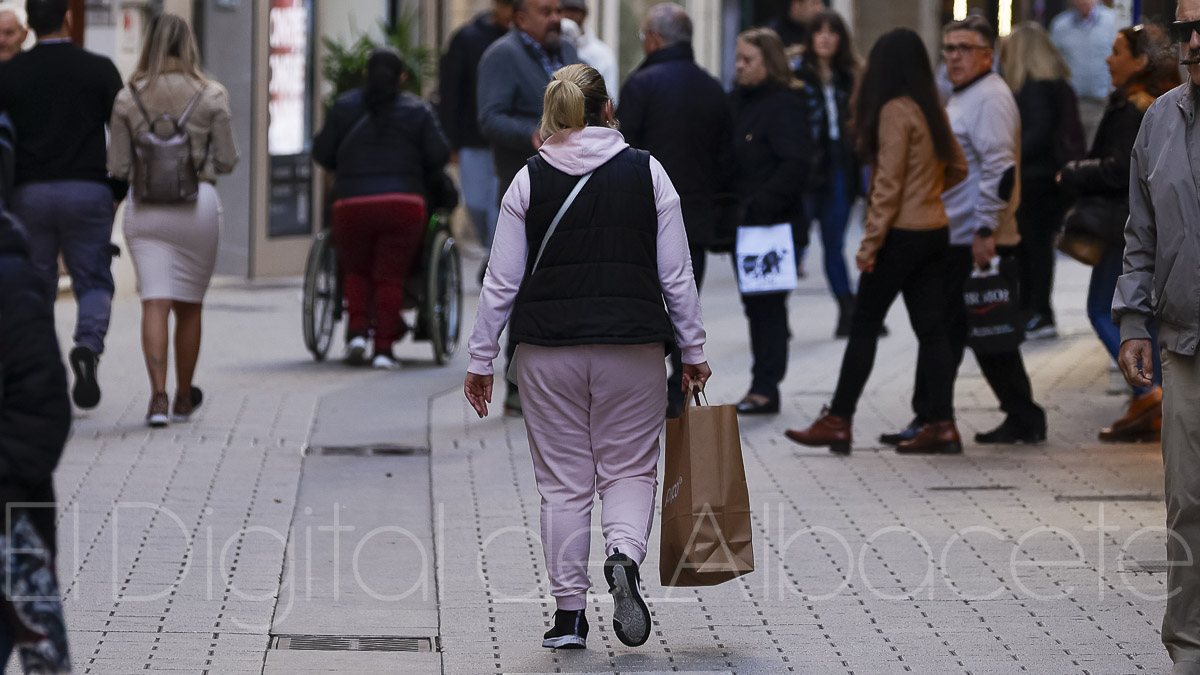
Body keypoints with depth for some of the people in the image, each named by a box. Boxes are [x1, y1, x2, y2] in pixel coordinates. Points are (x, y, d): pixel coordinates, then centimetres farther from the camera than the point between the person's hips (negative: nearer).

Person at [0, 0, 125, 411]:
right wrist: (118, 192, 8)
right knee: (94, 282, 7)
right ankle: (88, 346, -22)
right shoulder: (99, 69, 0)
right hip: (88, 192, -1)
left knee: (37, 288, 10)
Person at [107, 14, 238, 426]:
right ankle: (184, 399, 24)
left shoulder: (128, 99, 2)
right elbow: (226, 161, -1)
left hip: (145, 207, 0)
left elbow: (117, 167, 1)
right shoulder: (211, 96, -1)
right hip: (198, 204, 0)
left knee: (155, 303, -4)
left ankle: (158, 396, -19)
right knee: (189, 306, 12)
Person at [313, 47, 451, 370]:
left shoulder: (345, 106, 8)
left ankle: (357, 331, 2)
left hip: (352, 202, 0)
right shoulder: (418, 111, 8)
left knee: (356, 270, 19)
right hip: (404, 203, 0)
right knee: (390, 275, 5)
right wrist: (423, 182, 22)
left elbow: (321, 152, 7)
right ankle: (384, 348, -1)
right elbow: (439, 156, 3)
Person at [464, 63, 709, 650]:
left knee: (563, 481, 9)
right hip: (632, 347, 0)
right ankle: (624, 557, -18)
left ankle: (569, 614, 9)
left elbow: (502, 281, -1)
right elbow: (676, 274, 1)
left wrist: (480, 360, 6)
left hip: (549, 349, 0)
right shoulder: (646, 172, 0)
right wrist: (693, 351, 9)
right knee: (629, 469, 11)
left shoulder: (529, 180, -1)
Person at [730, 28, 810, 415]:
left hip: (773, 223, -8)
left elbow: (794, 165, -18)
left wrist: (761, 206, -21)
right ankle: (764, 387, 15)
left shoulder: (785, 104, -11)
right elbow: (725, 155, 16)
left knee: (767, 303, -5)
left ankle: (765, 387, -2)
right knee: (754, 302, 10)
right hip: (744, 222, 8)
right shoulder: (738, 100, 13)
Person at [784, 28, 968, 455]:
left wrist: (870, 243, -16)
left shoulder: (895, 111, -13)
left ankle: (838, 423, 3)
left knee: (864, 326, 0)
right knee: (930, 328, 7)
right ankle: (941, 424, 5)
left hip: (902, 233, -8)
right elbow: (958, 168, 18)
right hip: (935, 231, 8)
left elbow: (888, 184, -17)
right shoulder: (932, 110, 10)